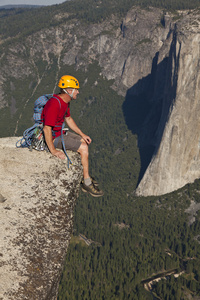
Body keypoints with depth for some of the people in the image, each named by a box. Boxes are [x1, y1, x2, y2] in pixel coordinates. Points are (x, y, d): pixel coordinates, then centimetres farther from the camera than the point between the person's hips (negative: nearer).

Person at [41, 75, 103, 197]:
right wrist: (53, 151, -31)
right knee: (83, 148, -14)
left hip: (59, 132, 10)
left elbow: (68, 119, 20)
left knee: (84, 142, 13)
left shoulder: (65, 101, 4)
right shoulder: (54, 104, -29)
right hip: (53, 137, -10)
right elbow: (46, 129, -33)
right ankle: (87, 182, -3)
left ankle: (84, 176, 19)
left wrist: (82, 134, 15)